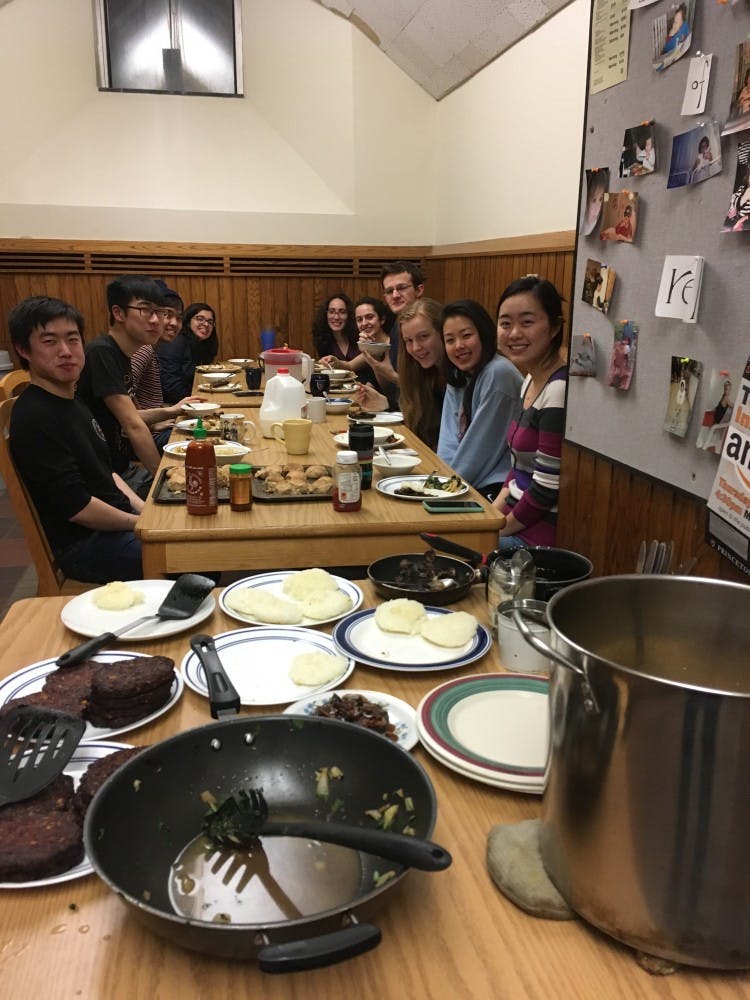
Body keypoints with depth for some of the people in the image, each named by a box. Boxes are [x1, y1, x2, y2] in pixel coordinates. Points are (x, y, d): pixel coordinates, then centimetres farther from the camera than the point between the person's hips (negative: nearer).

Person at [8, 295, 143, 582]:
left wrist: (145, 510, 4)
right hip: (82, 545, -10)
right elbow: (75, 506, -21)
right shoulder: (33, 418, -19)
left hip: (118, 522, 10)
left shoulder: (72, 402, 12)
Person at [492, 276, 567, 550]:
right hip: (515, 517, 9)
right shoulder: (531, 381, 8)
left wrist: (498, 529, -8)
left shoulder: (559, 390, -21)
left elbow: (547, 489, -20)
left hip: (539, 534, -8)